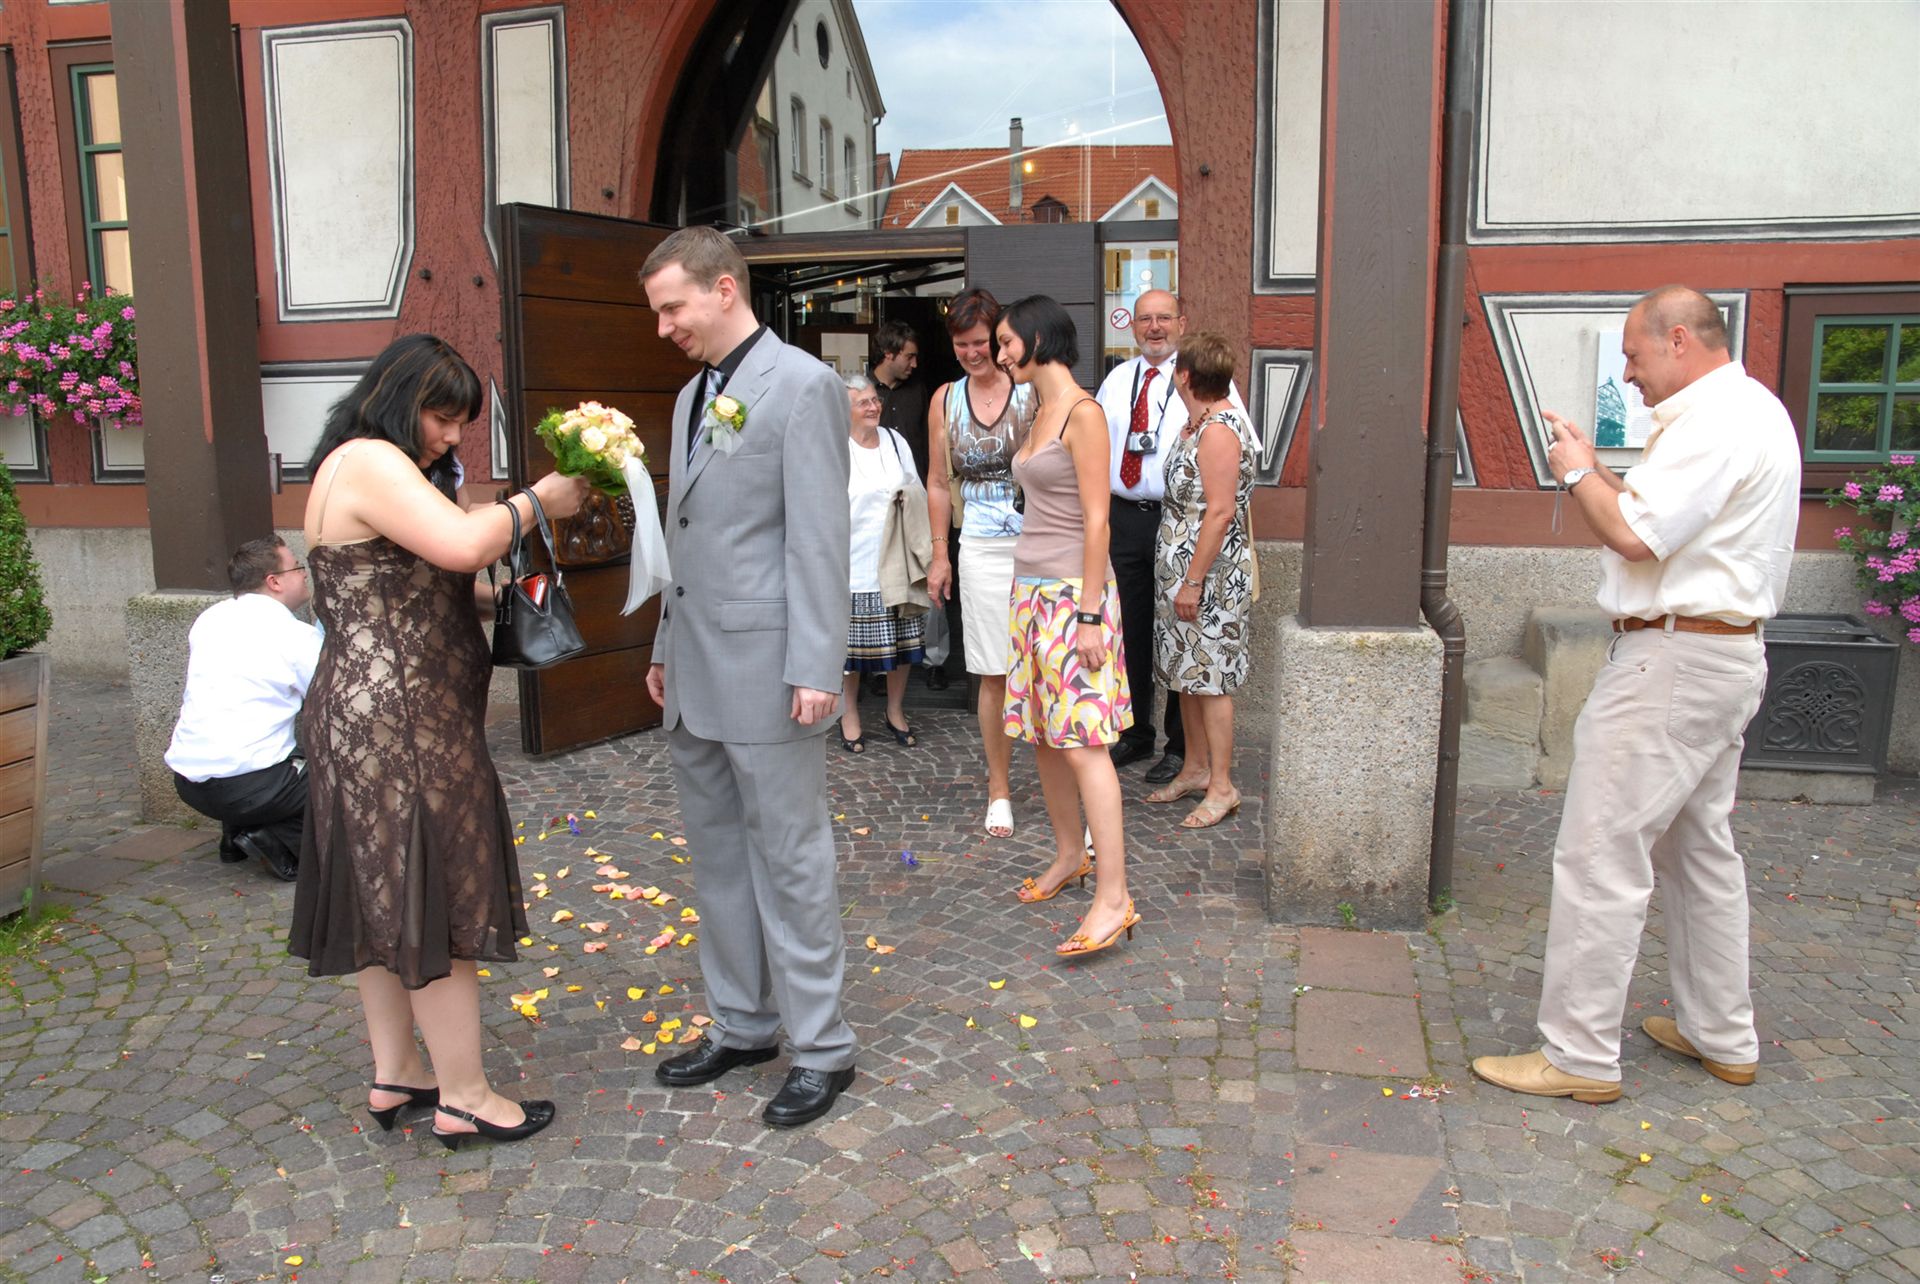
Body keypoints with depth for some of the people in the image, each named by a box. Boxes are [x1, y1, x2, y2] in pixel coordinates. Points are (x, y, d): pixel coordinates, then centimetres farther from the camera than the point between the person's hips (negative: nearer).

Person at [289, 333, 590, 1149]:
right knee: (435, 897, -3)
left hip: (363, 719, 11)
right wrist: (535, 501, -15)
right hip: (400, 723, -11)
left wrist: (489, 592, 6)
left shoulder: (364, 465, 18)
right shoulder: (371, 462, -15)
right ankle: (464, 1098, 8)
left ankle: (394, 1074, 27)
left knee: (386, 895, 16)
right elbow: (463, 543, -31)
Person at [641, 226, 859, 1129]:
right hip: (695, 673, 9)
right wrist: (666, 646, 20)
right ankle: (741, 1024, 31)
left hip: (765, 670, -9)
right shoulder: (694, 394, 16)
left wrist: (815, 669, -19)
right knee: (717, 853, 16)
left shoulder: (801, 385, -10)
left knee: (789, 858, 1)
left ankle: (821, 1047, 16)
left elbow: (819, 539, -16)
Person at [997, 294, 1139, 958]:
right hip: (1032, 588, 9)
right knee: (1042, 737, 14)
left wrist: (1089, 614, -19)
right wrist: (1031, 596, 19)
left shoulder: (1082, 412, -12)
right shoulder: (1042, 412, 15)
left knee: (1082, 742, -12)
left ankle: (1113, 898, -9)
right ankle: (1070, 854, 29)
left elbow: (1096, 520, -16)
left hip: (1072, 594, -9)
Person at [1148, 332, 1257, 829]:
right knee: (1186, 673, 16)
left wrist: (1194, 581, -22)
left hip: (1211, 574, -10)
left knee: (1209, 678, -3)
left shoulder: (1219, 430, -18)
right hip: (1182, 569, 10)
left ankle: (1222, 787, 7)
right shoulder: (1197, 423, 13)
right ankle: (1197, 768, 28)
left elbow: (1221, 511, -23)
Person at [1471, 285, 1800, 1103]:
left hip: (1674, 661, -11)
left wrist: (1578, 473, -8)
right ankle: (1722, 1035, 31)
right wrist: (1599, 472, 7)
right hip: (1723, 655, 11)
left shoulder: (1714, 422, -17)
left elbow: (1636, 536, -23)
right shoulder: (1751, 409, 17)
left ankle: (1579, 1056, 1)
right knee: (1700, 846, 19)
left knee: (1600, 856, -7)